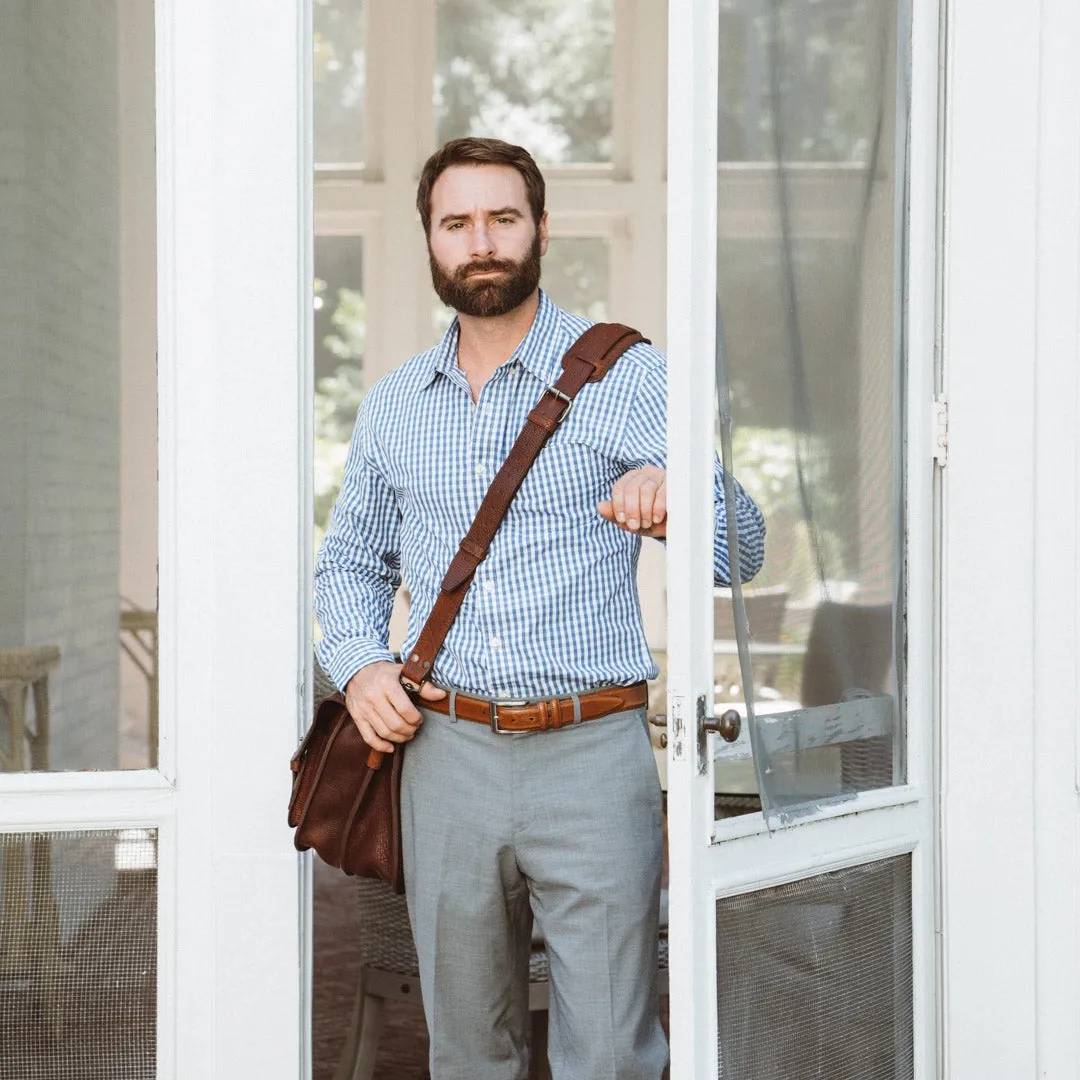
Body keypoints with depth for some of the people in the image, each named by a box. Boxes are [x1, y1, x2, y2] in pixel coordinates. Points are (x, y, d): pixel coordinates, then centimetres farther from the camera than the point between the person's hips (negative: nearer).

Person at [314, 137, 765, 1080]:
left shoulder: (628, 378, 0)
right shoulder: (393, 406, 13)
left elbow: (741, 555, -3)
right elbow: (350, 560, 24)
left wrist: (680, 497, -26)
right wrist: (359, 663, 3)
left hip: (591, 755, -3)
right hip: (446, 754, 4)